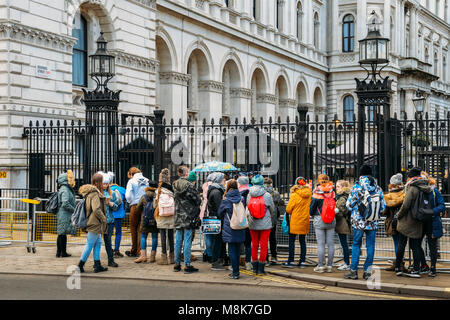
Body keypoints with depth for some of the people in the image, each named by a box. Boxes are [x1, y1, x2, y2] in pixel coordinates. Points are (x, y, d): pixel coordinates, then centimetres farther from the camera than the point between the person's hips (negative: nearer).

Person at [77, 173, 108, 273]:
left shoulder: (90, 192, 12)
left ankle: (97, 265, 17)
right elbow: (96, 209, -27)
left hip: (94, 223, 10)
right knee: (89, 244, -3)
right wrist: (104, 219, -15)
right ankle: (80, 266, 4)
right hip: (95, 223, -10)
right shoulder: (95, 194, -19)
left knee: (98, 243, 14)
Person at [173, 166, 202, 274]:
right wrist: (196, 208, 11)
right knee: (187, 241, -3)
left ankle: (177, 264, 17)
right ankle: (187, 265, -2)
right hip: (188, 216, -6)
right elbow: (198, 199, -9)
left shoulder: (175, 185, 4)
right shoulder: (189, 185, -13)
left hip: (178, 217, 6)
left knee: (178, 241, 11)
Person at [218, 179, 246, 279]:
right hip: (240, 229, 4)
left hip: (229, 229, -4)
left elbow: (219, 213, 6)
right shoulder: (241, 198, -1)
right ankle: (236, 271, 19)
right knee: (237, 250, 13)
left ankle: (235, 273, -1)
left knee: (232, 250, 1)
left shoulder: (226, 200, -8)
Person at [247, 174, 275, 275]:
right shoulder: (267, 195, -14)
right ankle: (261, 268, 9)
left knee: (254, 245, 14)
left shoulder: (249, 195, -8)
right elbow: (272, 209, -1)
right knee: (263, 246, 6)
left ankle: (255, 268, 19)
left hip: (253, 224, 3)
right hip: (265, 224, -3)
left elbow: (248, 208, 2)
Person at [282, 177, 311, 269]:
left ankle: (291, 261, 3)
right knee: (302, 241, 10)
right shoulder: (308, 195, 0)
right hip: (305, 221, 5)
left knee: (291, 241, 3)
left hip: (295, 221, -5)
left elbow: (288, 209, -10)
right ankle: (302, 262, 10)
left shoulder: (295, 195, -13)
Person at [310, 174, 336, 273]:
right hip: (331, 220, 4)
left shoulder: (317, 192, -9)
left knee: (321, 244, -1)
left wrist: (312, 214, 17)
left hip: (319, 220, -4)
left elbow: (312, 206, -2)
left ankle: (321, 266, 1)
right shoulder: (332, 191, 1)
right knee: (330, 244, 7)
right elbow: (334, 205, 8)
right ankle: (329, 266, 11)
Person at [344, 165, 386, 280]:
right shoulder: (377, 188, 3)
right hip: (372, 222, 2)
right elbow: (383, 206, 8)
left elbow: (349, 204, -6)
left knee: (356, 245, 6)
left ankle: (353, 270, 7)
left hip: (358, 221, -2)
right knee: (370, 246, 7)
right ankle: (368, 271, 8)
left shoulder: (357, 186, -8)